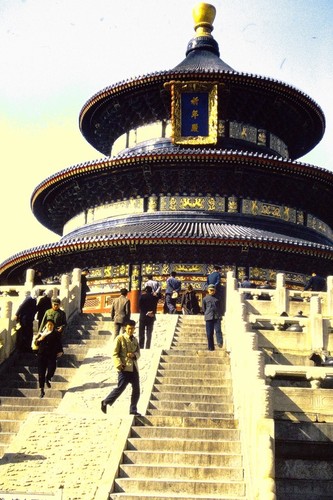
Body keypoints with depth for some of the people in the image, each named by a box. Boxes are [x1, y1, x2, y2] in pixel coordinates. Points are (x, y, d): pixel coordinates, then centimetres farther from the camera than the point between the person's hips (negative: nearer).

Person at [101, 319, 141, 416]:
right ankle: (105, 402, 9)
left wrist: (134, 355, -7)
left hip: (134, 368, 6)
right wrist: (119, 364, -19)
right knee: (120, 388, -8)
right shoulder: (120, 338, -3)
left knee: (136, 389, 5)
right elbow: (115, 353, -7)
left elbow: (138, 353, 16)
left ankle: (133, 410, 16)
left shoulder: (135, 340, 17)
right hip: (124, 368, -6)